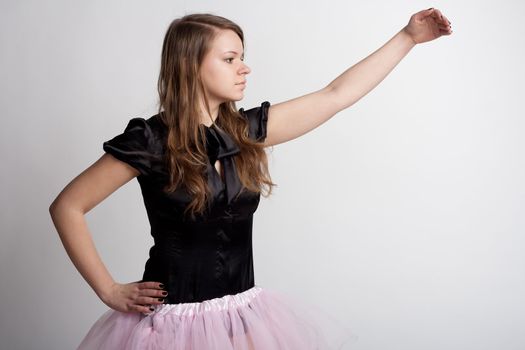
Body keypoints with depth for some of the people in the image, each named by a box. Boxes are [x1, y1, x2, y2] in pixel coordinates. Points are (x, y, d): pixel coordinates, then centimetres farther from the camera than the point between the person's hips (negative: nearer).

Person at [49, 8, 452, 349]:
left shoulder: (246, 131, 1)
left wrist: (408, 37, 4)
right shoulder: (150, 140, -14)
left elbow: (336, 95, 3)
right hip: (175, 318, -5)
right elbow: (67, 207, -9)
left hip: (242, 313, 5)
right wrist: (109, 291, -9)